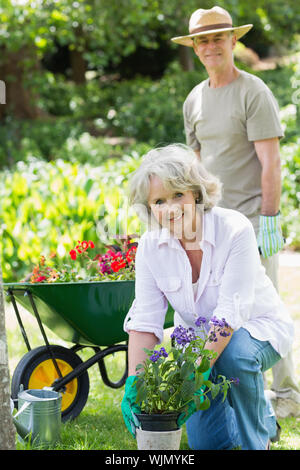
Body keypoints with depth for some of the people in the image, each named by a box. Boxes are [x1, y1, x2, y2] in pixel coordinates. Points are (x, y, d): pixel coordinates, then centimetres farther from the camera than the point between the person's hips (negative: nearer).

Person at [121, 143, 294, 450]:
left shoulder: (235, 229, -27)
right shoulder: (150, 246, -14)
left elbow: (231, 314, -32)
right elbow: (145, 321, -15)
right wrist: (133, 384, -27)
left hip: (256, 326, -4)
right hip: (199, 339, 4)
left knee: (235, 354, -38)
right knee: (205, 442, -6)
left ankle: (256, 439, -11)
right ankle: (263, 418, 28)